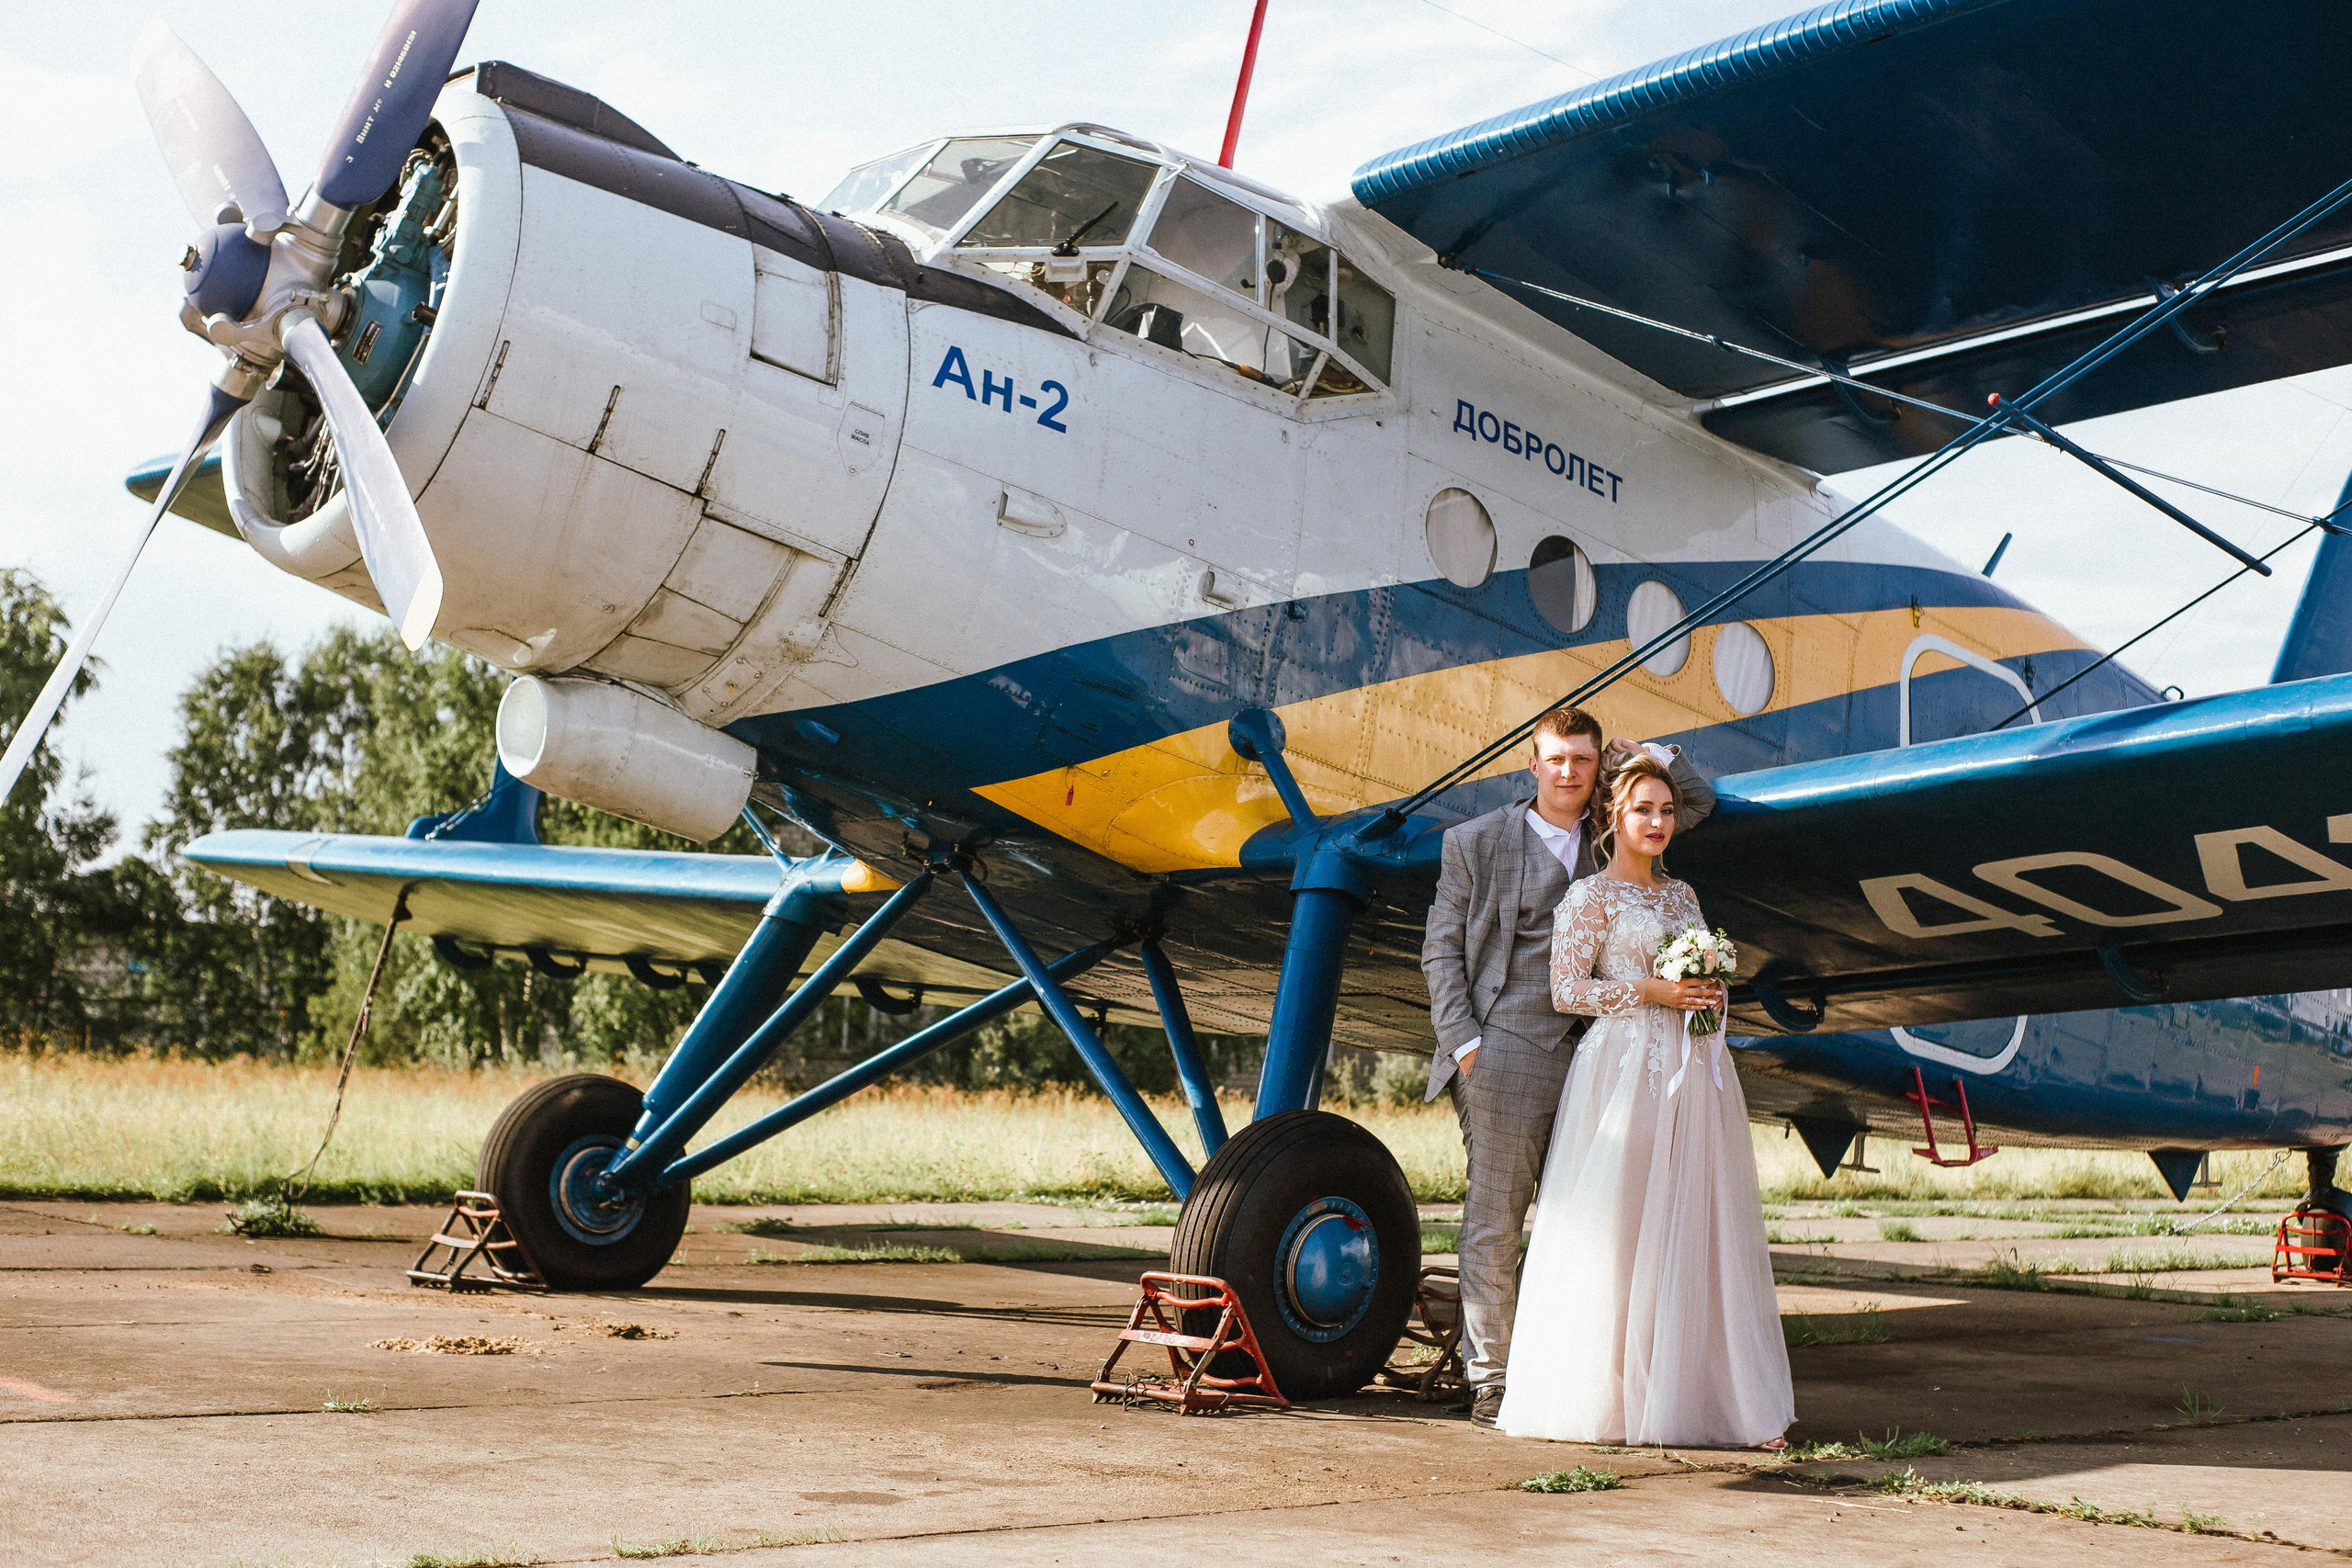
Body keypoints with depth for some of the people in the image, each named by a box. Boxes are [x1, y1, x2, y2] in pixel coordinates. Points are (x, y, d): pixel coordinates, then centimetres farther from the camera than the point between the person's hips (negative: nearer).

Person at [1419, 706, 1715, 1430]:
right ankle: (1490, 1381, 5)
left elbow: (1697, 800, 27)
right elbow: (1441, 950, 5)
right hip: (1504, 1053, -3)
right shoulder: (1476, 841, 7)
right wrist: (1463, 1042, -6)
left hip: (1590, 1057, 4)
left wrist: (1636, 752, 11)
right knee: (1493, 1223, -3)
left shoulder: (1610, 837, 15)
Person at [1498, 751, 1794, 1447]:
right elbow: (1567, 990, -7)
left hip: (1695, 1073, 6)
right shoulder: (1590, 897, 0)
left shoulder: (1682, 895, 19)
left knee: (1699, 1225, 3)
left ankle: (1693, 1390, 6)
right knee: (1621, 1225, -7)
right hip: (1626, 1068, -6)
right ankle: (1608, 1395, -1)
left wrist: (1710, 992, 2)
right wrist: (1649, 991, -13)